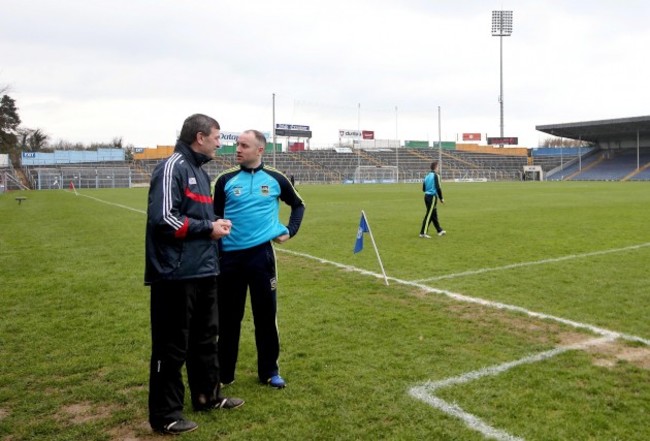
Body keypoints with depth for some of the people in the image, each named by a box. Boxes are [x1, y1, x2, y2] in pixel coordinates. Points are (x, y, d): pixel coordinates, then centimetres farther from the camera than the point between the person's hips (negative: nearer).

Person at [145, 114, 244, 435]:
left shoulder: (199, 171, 17)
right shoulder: (172, 167, -13)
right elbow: (163, 218, -23)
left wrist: (215, 225, 4)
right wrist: (208, 228, -15)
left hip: (203, 271, 10)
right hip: (177, 274, -10)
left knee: (205, 337, 20)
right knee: (172, 346, 1)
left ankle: (207, 395, 35)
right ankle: (165, 415, 14)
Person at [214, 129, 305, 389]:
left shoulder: (275, 179, 3)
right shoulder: (226, 180, 2)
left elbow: (298, 205, 19)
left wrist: (289, 231, 6)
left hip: (261, 255, 0)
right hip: (229, 257, 0)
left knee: (266, 315, 8)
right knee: (228, 317, 9)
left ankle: (269, 371, 23)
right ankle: (224, 373, 23)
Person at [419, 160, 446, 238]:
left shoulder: (427, 176, 11)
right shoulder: (436, 175, -11)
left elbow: (423, 188, 14)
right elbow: (438, 188, -15)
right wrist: (441, 198, -8)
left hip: (426, 196, 8)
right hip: (433, 196, -8)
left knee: (434, 214, 16)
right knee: (429, 215, -6)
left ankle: (440, 231, 28)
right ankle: (423, 233, -7)